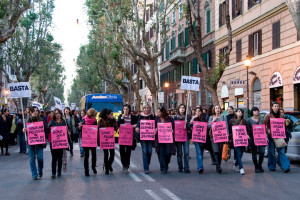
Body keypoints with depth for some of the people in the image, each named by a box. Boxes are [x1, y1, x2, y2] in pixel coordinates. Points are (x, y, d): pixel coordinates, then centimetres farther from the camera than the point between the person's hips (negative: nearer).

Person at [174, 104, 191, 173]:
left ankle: (186, 168, -3)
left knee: (186, 152, -6)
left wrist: (187, 123, -17)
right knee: (179, 153, 3)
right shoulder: (176, 117, 8)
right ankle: (180, 167, 14)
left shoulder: (187, 117, 7)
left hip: (186, 136, 0)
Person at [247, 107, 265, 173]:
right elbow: (247, 130, 0)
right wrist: (248, 135, -15)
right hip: (253, 138, -2)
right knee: (254, 153, 3)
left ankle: (260, 165, 13)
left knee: (262, 152, -8)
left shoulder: (261, 120, 12)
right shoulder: (249, 120, 3)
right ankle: (256, 167, 14)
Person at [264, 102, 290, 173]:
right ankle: (272, 167, 17)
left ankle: (286, 167, -14)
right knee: (271, 151, 4)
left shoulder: (279, 116, 11)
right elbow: (264, 125, 0)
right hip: (271, 136, -2)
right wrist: (268, 132, -9)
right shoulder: (268, 115, -1)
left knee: (281, 151, -7)